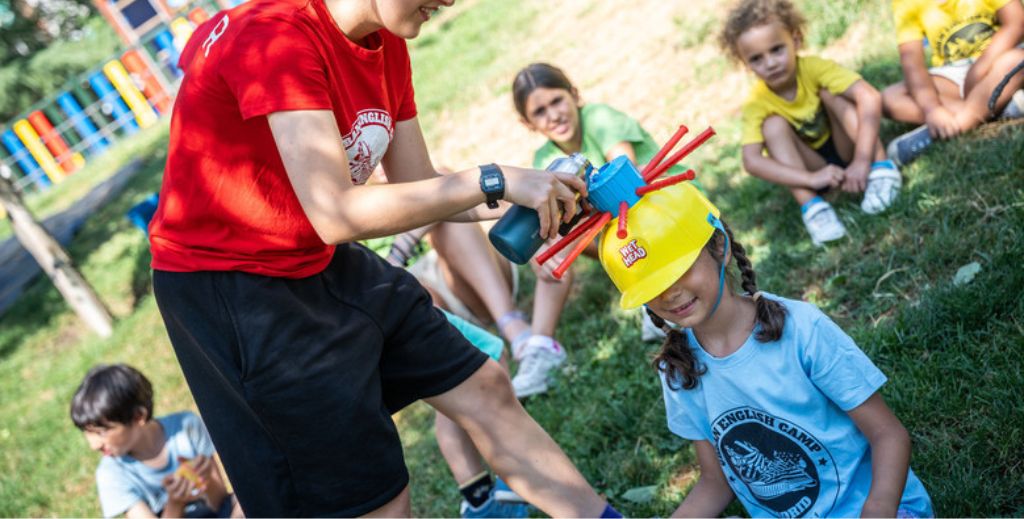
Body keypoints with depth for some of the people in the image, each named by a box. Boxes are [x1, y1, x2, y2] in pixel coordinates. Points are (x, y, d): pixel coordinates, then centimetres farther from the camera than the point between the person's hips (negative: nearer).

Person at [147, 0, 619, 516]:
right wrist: (493, 181, -28)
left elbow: (419, 190, 2)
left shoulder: (387, 44, -1)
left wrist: (536, 195, -12)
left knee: (484, 389, 10)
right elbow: (337, 216, -33)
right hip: (228, 283, -8)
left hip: (322, 261, 8)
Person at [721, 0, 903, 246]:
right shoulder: (756, 103, -20)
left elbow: (870, 97, -34)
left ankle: (880, 167, -25)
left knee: (830, 93, -23)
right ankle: (810, 204, -31)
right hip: (812, 165, 1)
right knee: (773, 125, -25)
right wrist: (811, 179, -42)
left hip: (847, 150, -1)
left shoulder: (814, 68, -23)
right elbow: (751, 161, -32)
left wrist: (862, 161, -42)